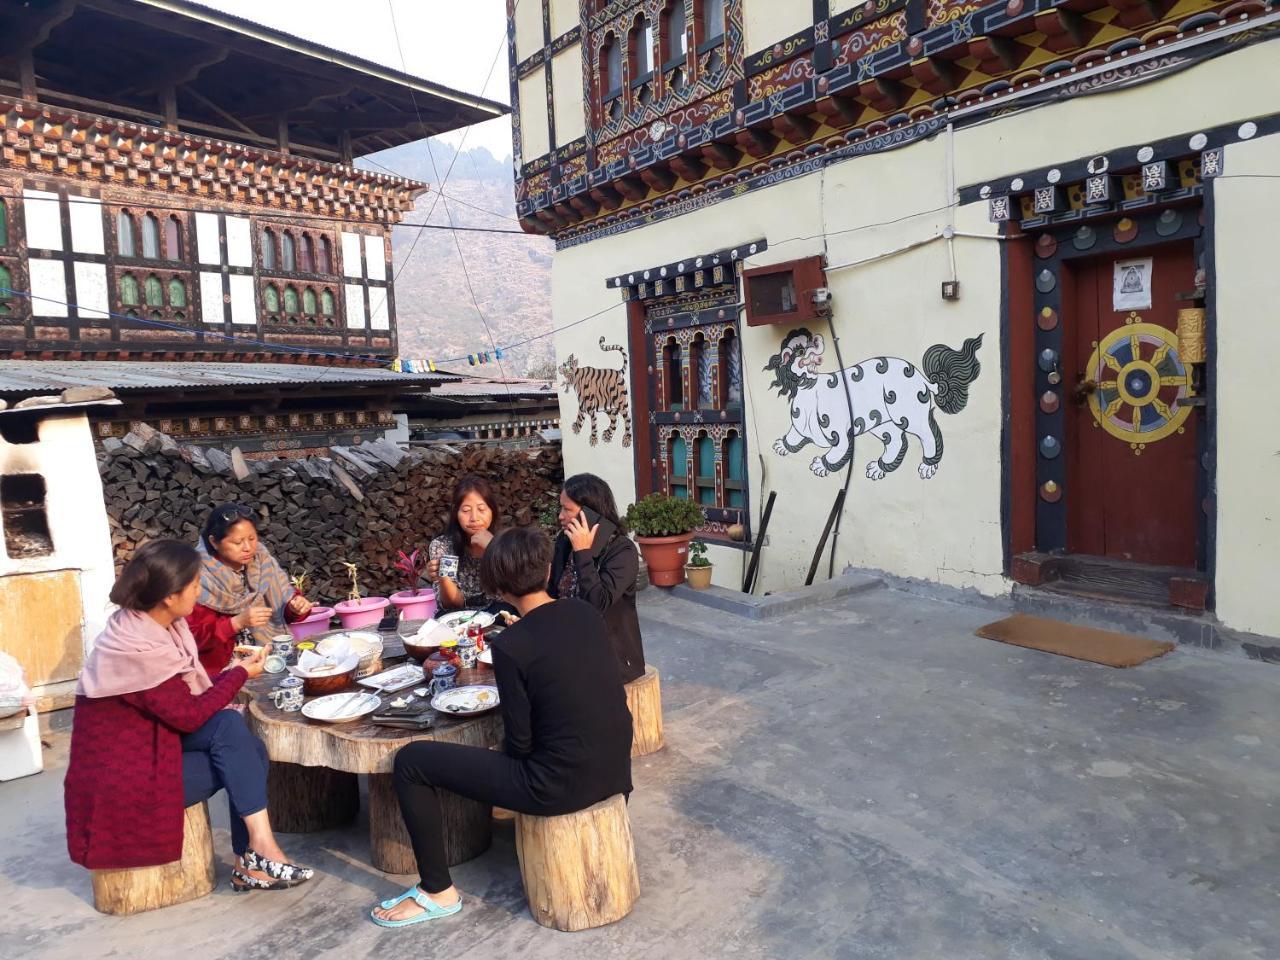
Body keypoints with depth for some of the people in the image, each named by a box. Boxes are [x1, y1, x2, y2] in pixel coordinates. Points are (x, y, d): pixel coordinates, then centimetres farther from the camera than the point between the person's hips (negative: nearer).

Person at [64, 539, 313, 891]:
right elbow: (189, 715, -21)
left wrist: (232, 671, -8)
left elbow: (190, 692, 5)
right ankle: (261, 847, -14)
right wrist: (240, 674, -10)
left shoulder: (156, 626, 0)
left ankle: (250, 862, -3)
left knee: (251, 751, -10)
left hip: (151, 741, 8)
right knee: (229, 726, -20)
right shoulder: (138, 648, -27)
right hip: (123, 775, -8)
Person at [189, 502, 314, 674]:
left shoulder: (262, 560, 1)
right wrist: (237, 622, -24)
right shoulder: (201, 579, -12)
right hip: (222, 669, -3)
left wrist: (295, 607, -12)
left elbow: (283, 603, 9)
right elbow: (194, 637, -12)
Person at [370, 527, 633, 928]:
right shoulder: (586, 613, 1)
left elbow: (520, 744, -11)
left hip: (561, 785, -7)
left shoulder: (511, 646, -17)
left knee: (411, 761, 3)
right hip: (615, 769, 7)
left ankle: (438, 892, 17)